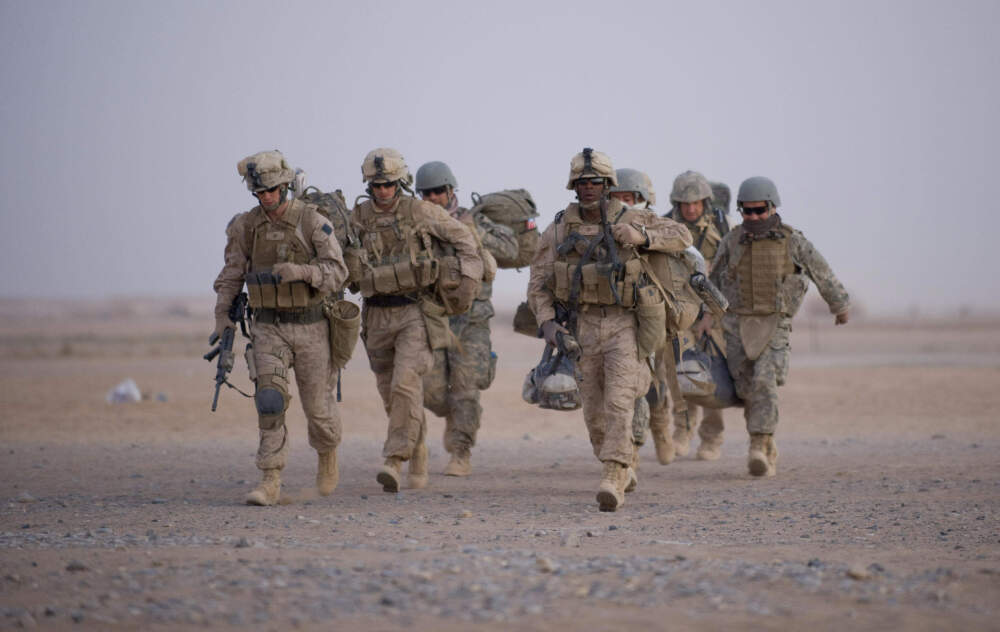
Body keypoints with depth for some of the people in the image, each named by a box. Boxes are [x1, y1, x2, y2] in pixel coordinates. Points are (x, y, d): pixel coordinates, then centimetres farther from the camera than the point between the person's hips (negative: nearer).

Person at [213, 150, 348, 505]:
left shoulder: (313, 222, -10)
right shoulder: (245, 226, 0)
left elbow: (337, 273, -15)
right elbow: (232, 275, 8)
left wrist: (301, 271, -34)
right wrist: (222, 315, -7)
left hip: (310, 326, -1)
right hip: (268, 328, 1)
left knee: (317, 406, 7)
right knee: (270, 400, -17)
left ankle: (327, 454, 41)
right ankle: (270, 483, -14)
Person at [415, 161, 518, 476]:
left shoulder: (473, 221, -2)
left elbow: (509, 249, -12)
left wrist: (474, 235, -23)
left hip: (469, 318, -3)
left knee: (464, 388, -8)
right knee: (432, 388, -4)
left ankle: (461, 456, -2)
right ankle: (455, 416, 29)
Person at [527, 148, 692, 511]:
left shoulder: (629, 221, -3)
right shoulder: (558, 230, 1)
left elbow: (682, 237, -2)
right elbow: (539, 284, 5)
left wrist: (642, 237, -19)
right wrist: (547, 323, -11)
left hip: (625, 326, -3)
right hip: (584, 328, 3)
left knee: (619, 403, -18)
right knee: (595, 411, 9)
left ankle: (613, 483, -24)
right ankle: (623, 470, 33)